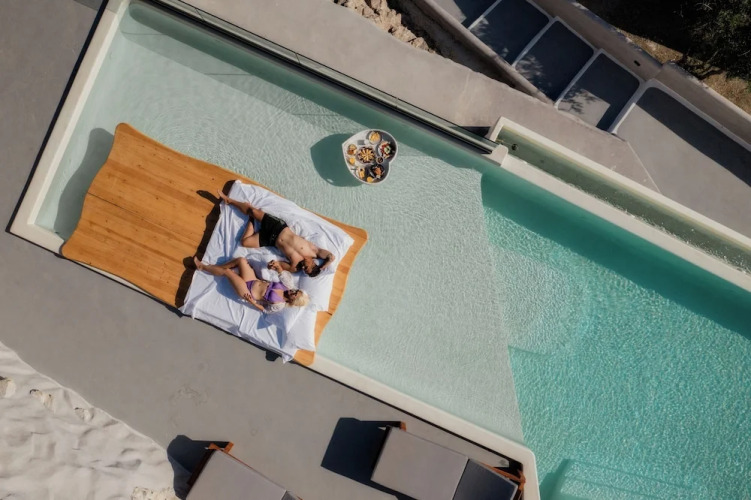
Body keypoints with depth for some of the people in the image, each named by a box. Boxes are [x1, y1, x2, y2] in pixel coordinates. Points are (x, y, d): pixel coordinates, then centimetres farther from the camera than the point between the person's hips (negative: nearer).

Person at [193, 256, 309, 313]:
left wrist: (252, 302, -19)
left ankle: (202, 267, 16)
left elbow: (265, 309, -13)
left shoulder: (279, 305, -24)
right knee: (241, 260, -7)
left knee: (227, 271, -11)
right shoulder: (288, 286, -11)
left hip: (248, 291, -6)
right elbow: (284, 274, 0)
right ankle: (215, 267, 16)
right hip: (254, 281, 6)